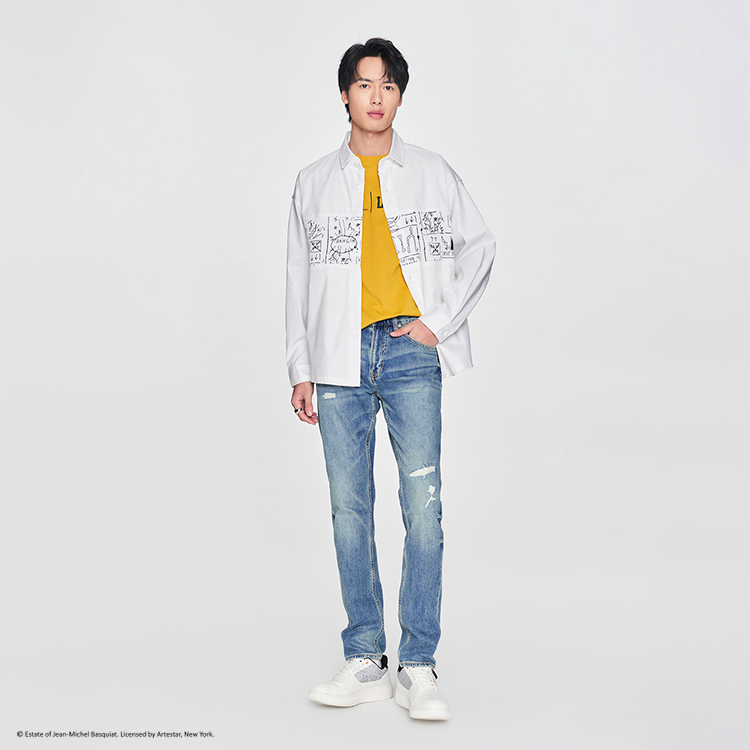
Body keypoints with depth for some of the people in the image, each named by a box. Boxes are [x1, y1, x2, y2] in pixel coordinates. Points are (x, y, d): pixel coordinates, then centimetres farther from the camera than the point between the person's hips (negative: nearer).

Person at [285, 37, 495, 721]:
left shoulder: (433, 173, 10)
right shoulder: (315, 182, 13)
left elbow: (480, 247, 13)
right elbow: (299, 279, 14)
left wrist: (440, 321, 0)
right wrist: (300, 370, 8)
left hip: (410, 352, -2)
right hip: (340, 357, 2)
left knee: (423, 505, -8)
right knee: (349, 507, 2)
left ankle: (419, 668, 1)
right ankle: (365, 660, 12)